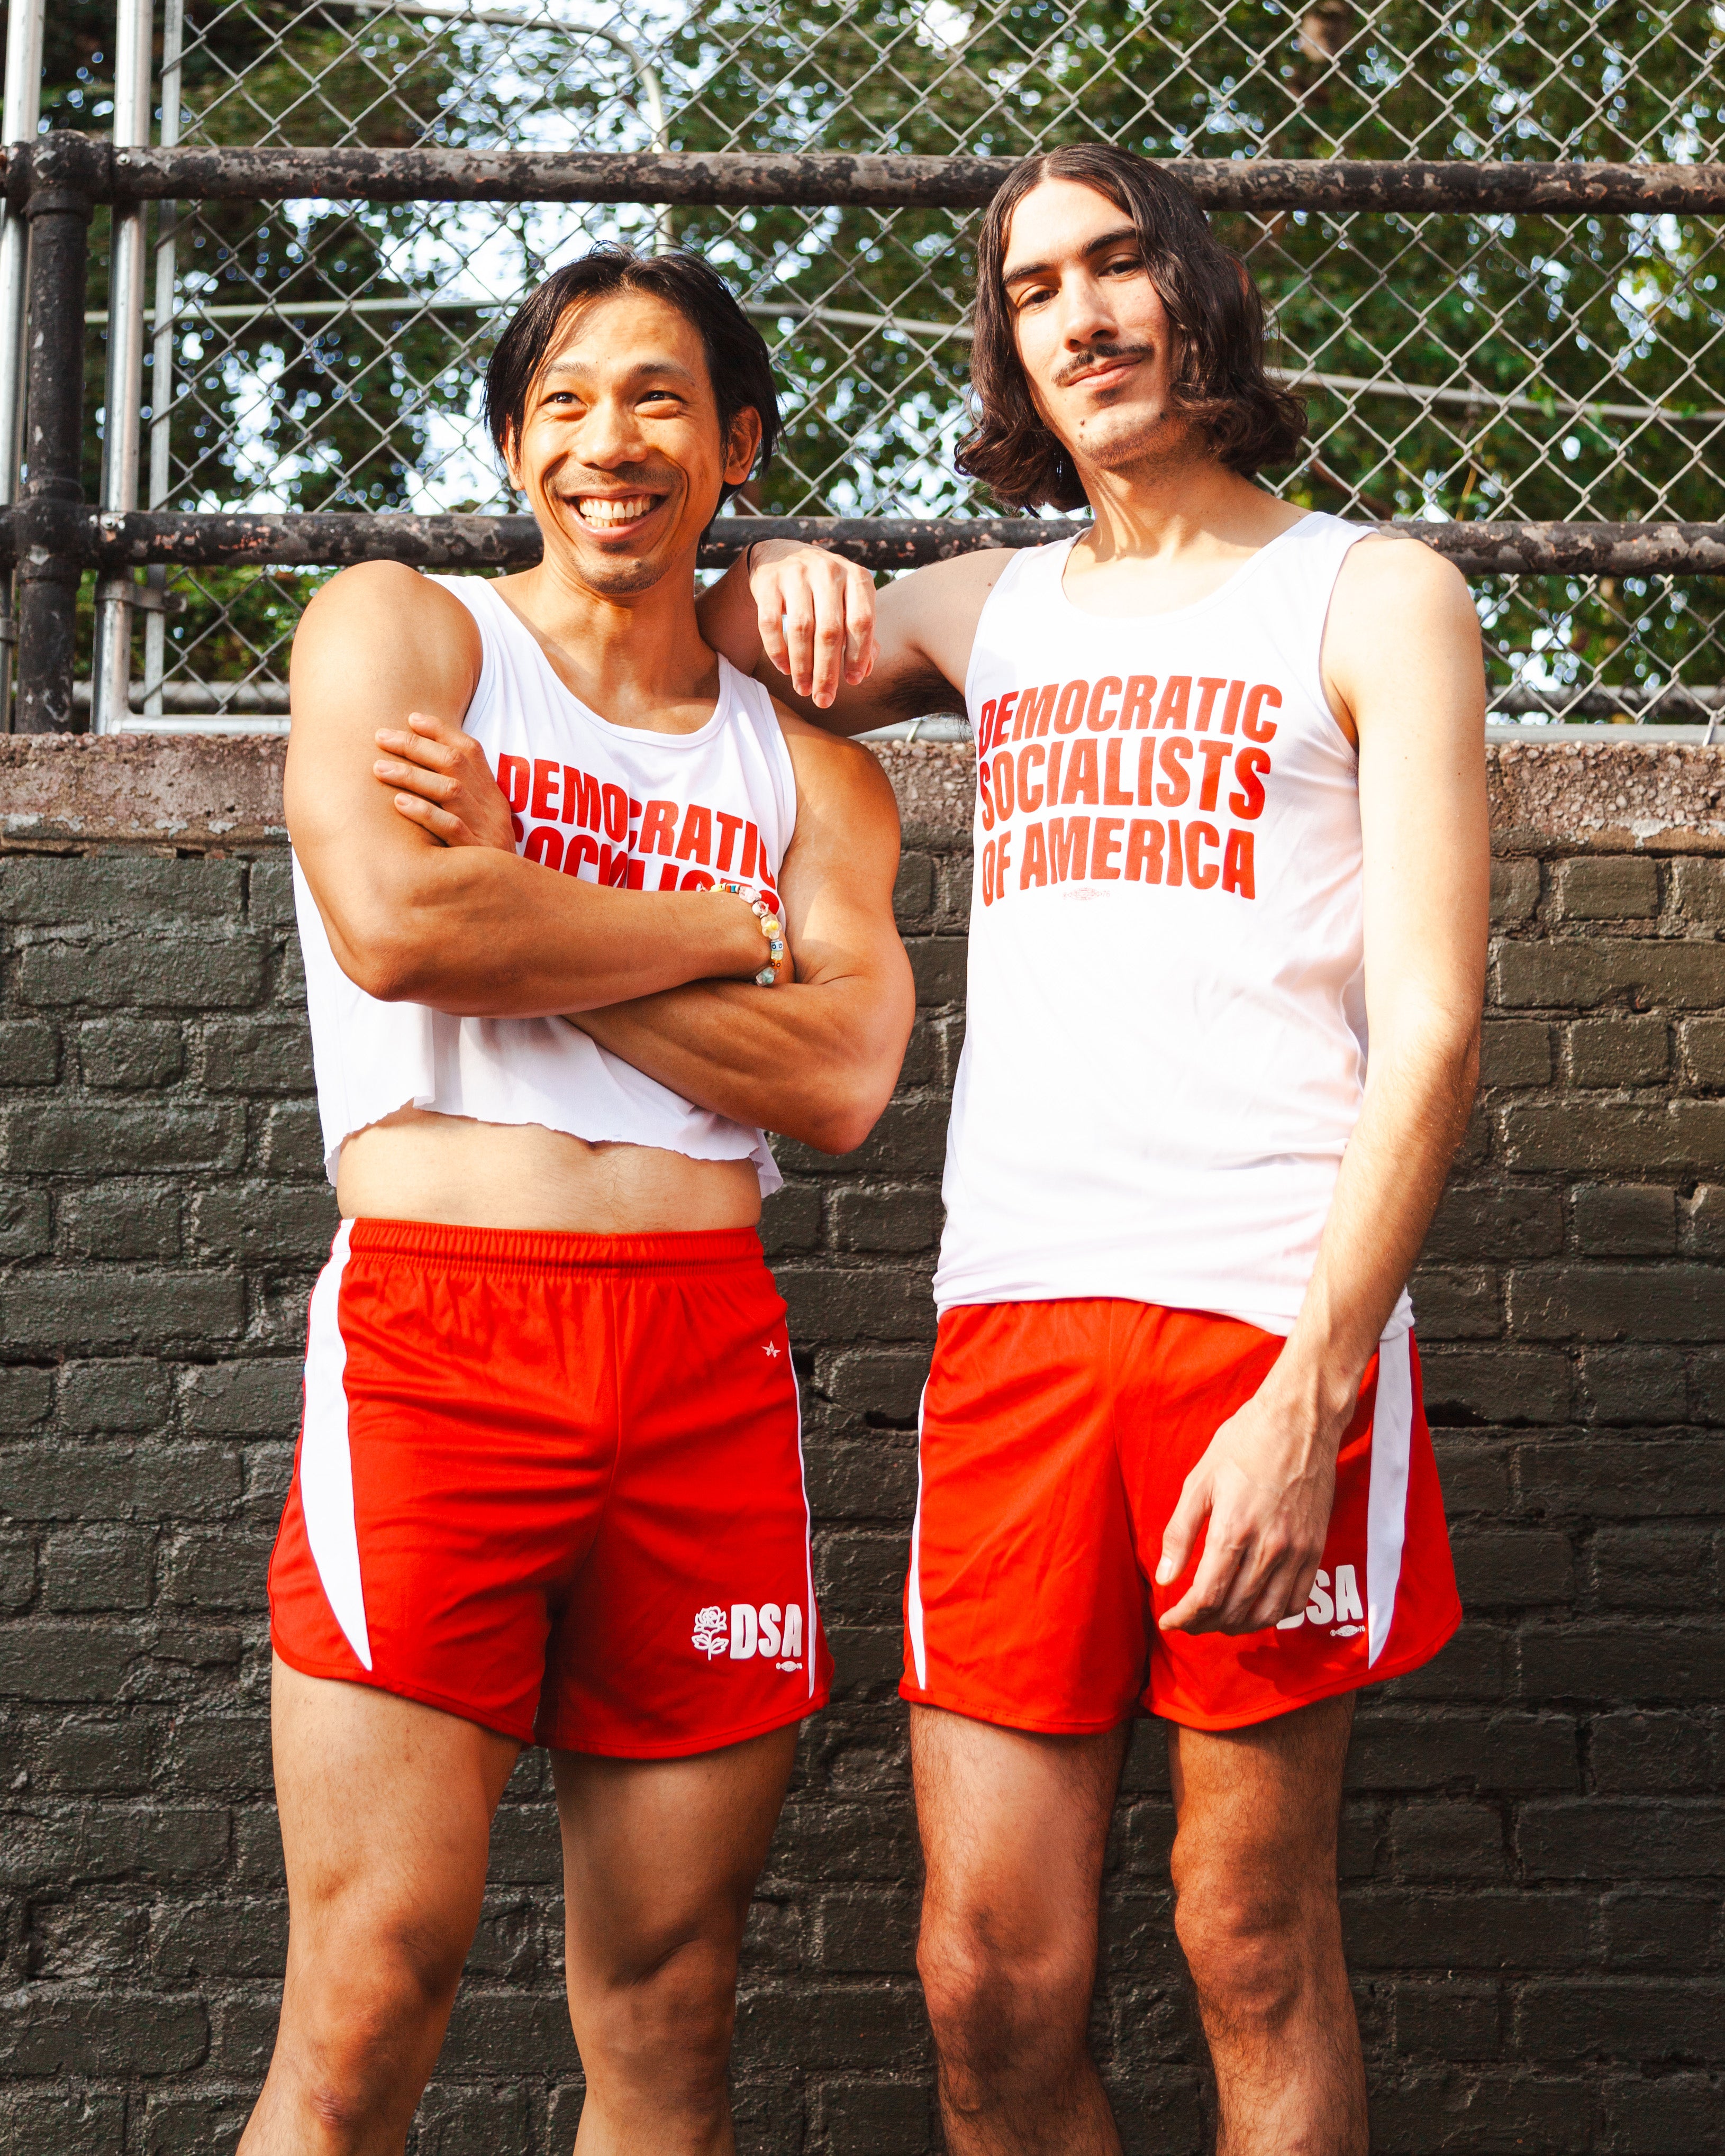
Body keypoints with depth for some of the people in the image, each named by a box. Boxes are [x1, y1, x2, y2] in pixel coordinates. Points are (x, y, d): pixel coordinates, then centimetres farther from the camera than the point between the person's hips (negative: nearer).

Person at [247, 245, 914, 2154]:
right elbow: (394, 924, -11)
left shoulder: (808, 768, 17)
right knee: (371, 1997, -9)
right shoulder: (397, 630, 9)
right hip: (439, 1330, -3)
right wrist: (724, 931, 0)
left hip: (711, 1358, 4)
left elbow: (838, 1083, 0)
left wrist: (516, 904, -5)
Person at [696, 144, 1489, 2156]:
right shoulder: (990, 606, 20)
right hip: (1008, 1317, 4)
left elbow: (1431, 1023, -3)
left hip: (1269, 1315, -3)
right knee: (991, 1985, 0)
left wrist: (1311, 1389, -15)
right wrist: (773, 578, 12)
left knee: (1255, 1949, 1)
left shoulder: (1369, 596, 7)